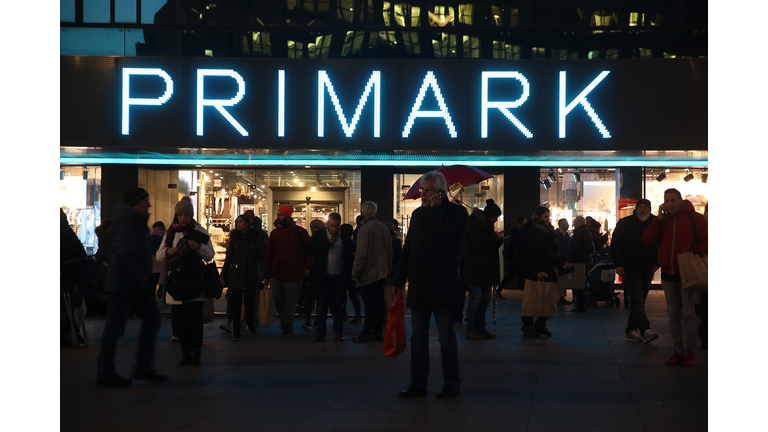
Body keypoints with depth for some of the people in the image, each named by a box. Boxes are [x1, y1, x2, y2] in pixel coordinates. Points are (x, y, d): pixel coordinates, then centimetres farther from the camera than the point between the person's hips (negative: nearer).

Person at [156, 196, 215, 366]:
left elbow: (210, 255, 3)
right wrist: (167, 251, -11)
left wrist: (199, 247, -16)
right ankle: (185, 353, 6)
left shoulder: (200, 232, 4)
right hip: (176, 281, 3)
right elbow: (158, 256, 11)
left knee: (194, 317, -10)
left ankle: (196, 352, -2)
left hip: (195, 281, -3)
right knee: (180, 319, 0)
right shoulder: (170, 233, 12)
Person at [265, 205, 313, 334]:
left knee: (290, 302, 1)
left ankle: (287, 324, 11)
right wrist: (268, 270, 5)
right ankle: (286, 323, 23)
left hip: (293, 275, -3)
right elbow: (269, 253, 13)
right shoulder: (275, 233, 10)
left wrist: (307, 268, -3)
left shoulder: (299, 232, -1)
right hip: (276, 274, 4)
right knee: (278, 299, 7)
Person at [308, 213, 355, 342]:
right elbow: (311, 251, -9)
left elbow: (350, 256, 6)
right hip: (322, 276, 0)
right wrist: (328, 243, -15)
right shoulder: (318, 235, 1)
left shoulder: (344, 238, 2)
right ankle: (321, 332, 10)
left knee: (338, 306, 5)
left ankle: (338, 332, 12)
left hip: (338, 277, 0)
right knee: (321, 305, 4)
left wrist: (348, 274, -3)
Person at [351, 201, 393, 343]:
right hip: (381, 273, 7)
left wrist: (355, 273, -11)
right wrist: (388, 271, 20)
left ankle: (367, 333, -3)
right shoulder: (384, 228, 10)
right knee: (379, 303, 9)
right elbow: (389, 252, 15)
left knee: (370, 304, -5)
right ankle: (378, 332, 12)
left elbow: (361, 253, -16)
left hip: (368, 273, -7)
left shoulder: (365, 229, -13)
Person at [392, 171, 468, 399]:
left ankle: (451, 384, 9)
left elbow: (454, 232, -26)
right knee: (418, 336, 7)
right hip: (418, 285, 6)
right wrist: (398, 280, 12)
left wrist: (437, 208, -15)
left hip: (442, 285, -6)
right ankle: (418, 384, 12)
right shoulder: (418, 214, 15)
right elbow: (407, 249, 16)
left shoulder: (456, 212, -3)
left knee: (446, 337, 1)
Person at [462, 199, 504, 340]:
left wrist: (498, 239, 2)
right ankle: (471, 330, -3)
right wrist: (495, 238, -15)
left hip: (486, 269, 10)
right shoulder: (475, 225, -11)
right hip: (476, 269, -9)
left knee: (485, 300, 9)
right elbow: (478, 245, -21)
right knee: (475, 300, -7)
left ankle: (481, 329, 14)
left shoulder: (486, 224, 18)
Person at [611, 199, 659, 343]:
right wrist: (618, 264, -8)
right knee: (637, 301, -15)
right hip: (630, 268, -4)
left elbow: (660, 245, 18)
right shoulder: (625, 223, 0)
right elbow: (616, 244, 0)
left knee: (638, 302, 9)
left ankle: (630, 331, 17)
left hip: (647, 268, 4)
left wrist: (656, 263, 9)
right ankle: (645, 330, -24)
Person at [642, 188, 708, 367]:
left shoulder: (695, 218, -3)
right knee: (672, 314, 7)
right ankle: (678, 351, 12)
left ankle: (690, 352, 1)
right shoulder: (663, 220, 10)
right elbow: (647, 240, -1)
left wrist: (694, 251, -20)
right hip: (668, 274, 5)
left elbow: (706, 241, -4)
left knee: (688, 313, -4)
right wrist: (658, 219, -8)